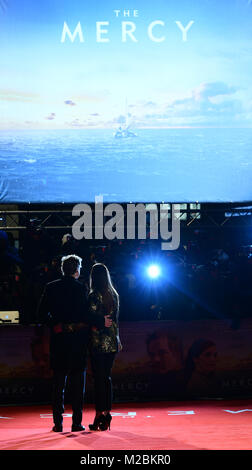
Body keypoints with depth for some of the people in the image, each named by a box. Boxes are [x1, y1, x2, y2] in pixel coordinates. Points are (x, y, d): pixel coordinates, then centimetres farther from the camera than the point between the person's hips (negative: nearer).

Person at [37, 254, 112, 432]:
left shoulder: (51, 287, 3)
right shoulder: (79, 287, -8)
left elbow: (42, 314, 2)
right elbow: (84, 314, -15)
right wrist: (101, 321, -3)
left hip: (59, 338, 3)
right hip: (78, 338, -3)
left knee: (59, 381, 8)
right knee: (78, 381, 5)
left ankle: (58, 422, 7)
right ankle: (77, 422, 4)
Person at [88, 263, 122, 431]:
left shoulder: (94, 296, -12)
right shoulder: (114, 294, 7)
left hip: (98, 342, -6)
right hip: (112, 342, 6)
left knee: (99, 378, -2)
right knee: (107, 377, 12)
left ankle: (100, 414, -1)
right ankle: (107, 414, 14)